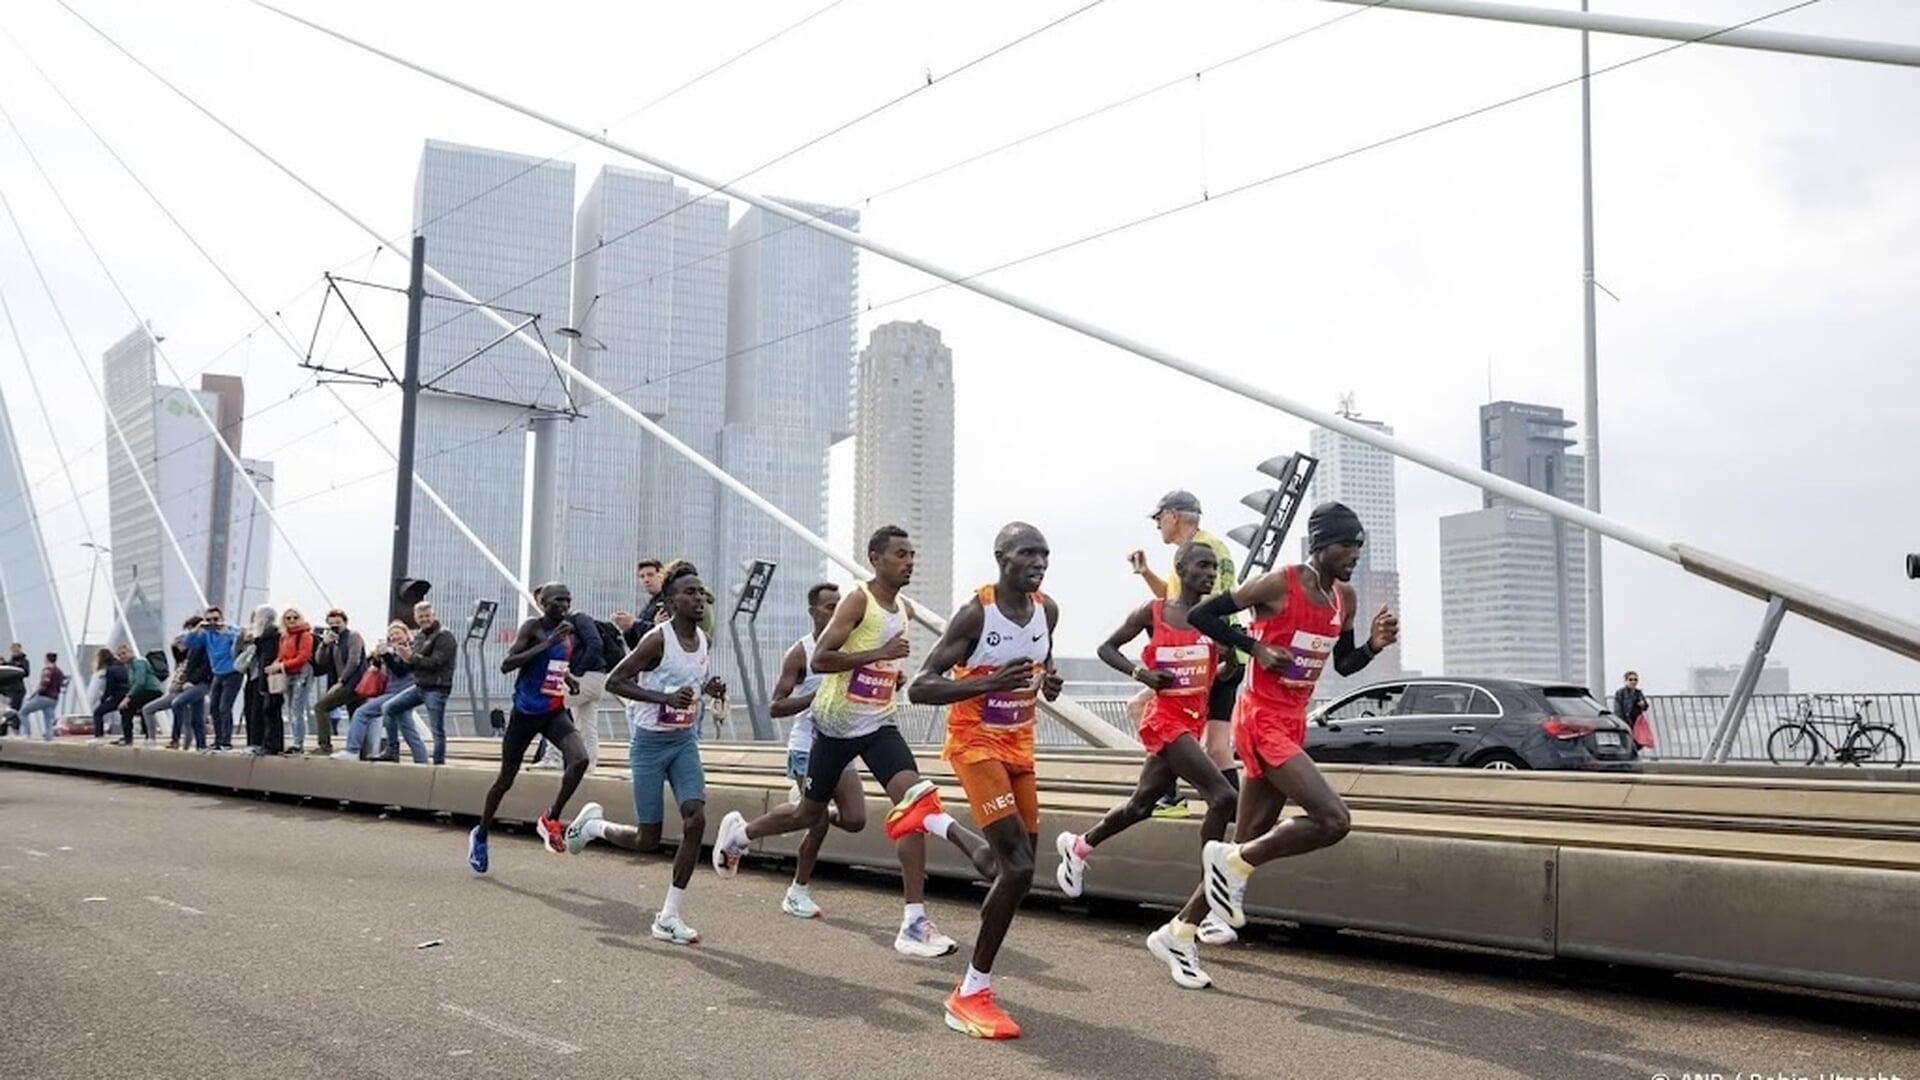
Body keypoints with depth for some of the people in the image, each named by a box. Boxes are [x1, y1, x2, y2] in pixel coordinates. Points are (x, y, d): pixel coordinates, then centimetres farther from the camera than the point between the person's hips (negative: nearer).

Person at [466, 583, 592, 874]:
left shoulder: (568, 634, 8)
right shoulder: (533, 627, -11)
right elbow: (506, 665, -21)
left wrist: (569, 680, 4)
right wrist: (547, 643, -27)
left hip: (554, 713, 5)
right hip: (525, 713, -4)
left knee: (580, 759, -22)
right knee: (506, 779, 7)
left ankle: (551, 818, -4)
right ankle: (480, 835, 29)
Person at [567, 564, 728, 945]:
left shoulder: (705, 640, 4)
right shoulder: (658, 639, -18)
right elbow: (614, 681, -17)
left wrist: (707, 689, 1)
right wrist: (665, 697, -28)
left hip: (685, 740, 6)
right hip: (650, 742, -6)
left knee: (695, 820, -12)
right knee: (648, 839, 0)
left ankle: (669, 917, -2)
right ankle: (593, 824, 33)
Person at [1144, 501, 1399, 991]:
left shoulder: (1344, 597, 8)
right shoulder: (1278, 584, -14)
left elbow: (1344, 665, 19)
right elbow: (1200, 615, -11)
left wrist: (1375, 644, 0)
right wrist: (1255, 646, -17)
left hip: (1292, 723, 8)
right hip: (1262, 720, -8)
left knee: (1248, 843, 10)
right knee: (1333, 819, -21)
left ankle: (1177, 934, 22)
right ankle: (1233, 862, -1)